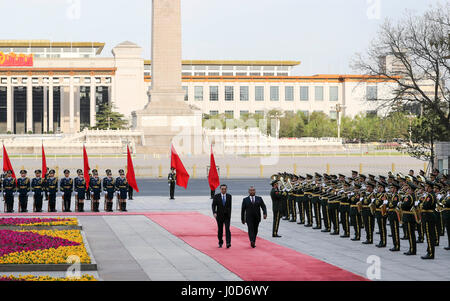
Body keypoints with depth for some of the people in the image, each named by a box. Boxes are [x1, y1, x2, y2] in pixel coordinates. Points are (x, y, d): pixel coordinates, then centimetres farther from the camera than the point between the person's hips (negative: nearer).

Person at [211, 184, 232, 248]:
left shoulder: (229, 196, 3)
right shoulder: (216, 196, -3)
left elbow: (230, 206, 13)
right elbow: (213, 205, -7)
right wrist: (214, 213, -23)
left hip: (227, 216, 0)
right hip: (219, 216, 0)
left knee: (227, 229, -13)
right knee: (220, 230, 9)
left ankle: (228, 243, -19)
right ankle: (220, 243, 24)